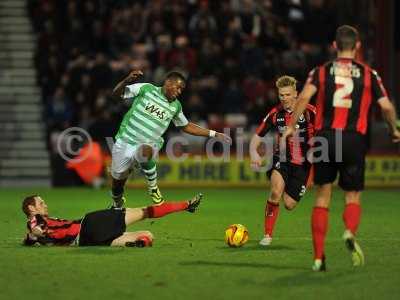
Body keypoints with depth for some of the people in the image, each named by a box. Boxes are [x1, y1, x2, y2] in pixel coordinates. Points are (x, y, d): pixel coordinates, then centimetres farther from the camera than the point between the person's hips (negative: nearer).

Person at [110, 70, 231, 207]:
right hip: (126, 140, -1)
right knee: (118, 177, 6)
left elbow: (186, 126, 23)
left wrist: (213, 134, 20)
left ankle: (153, 186, -13)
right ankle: (117, 203, 41)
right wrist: (126, 81, -26)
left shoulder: (175, 106, 8)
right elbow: (116, 94, -4)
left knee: (145, 151, -36)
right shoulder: (146, 89, -4)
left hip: (148, 144, 1)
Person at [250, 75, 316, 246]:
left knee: (289, 205, -4)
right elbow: (257, 136, 3)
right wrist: (254, 152, -16)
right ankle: (267, 234, -15)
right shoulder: (275, 114, -4)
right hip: (281, 159, 1)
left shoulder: (309, 112, -13)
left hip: (302, 163, -1)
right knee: (276, 191, -28)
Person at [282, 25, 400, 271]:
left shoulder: (321, 71, 9)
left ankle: (319, 257, 5)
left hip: (325, 138, 1)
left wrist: (292, 126, -5)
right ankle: (350, 233, -22)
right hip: (355, 139, -1)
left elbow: (304, 97, -8)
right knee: (353, 197, 9)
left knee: (323, 196, 9)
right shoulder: (368, 74, 8)